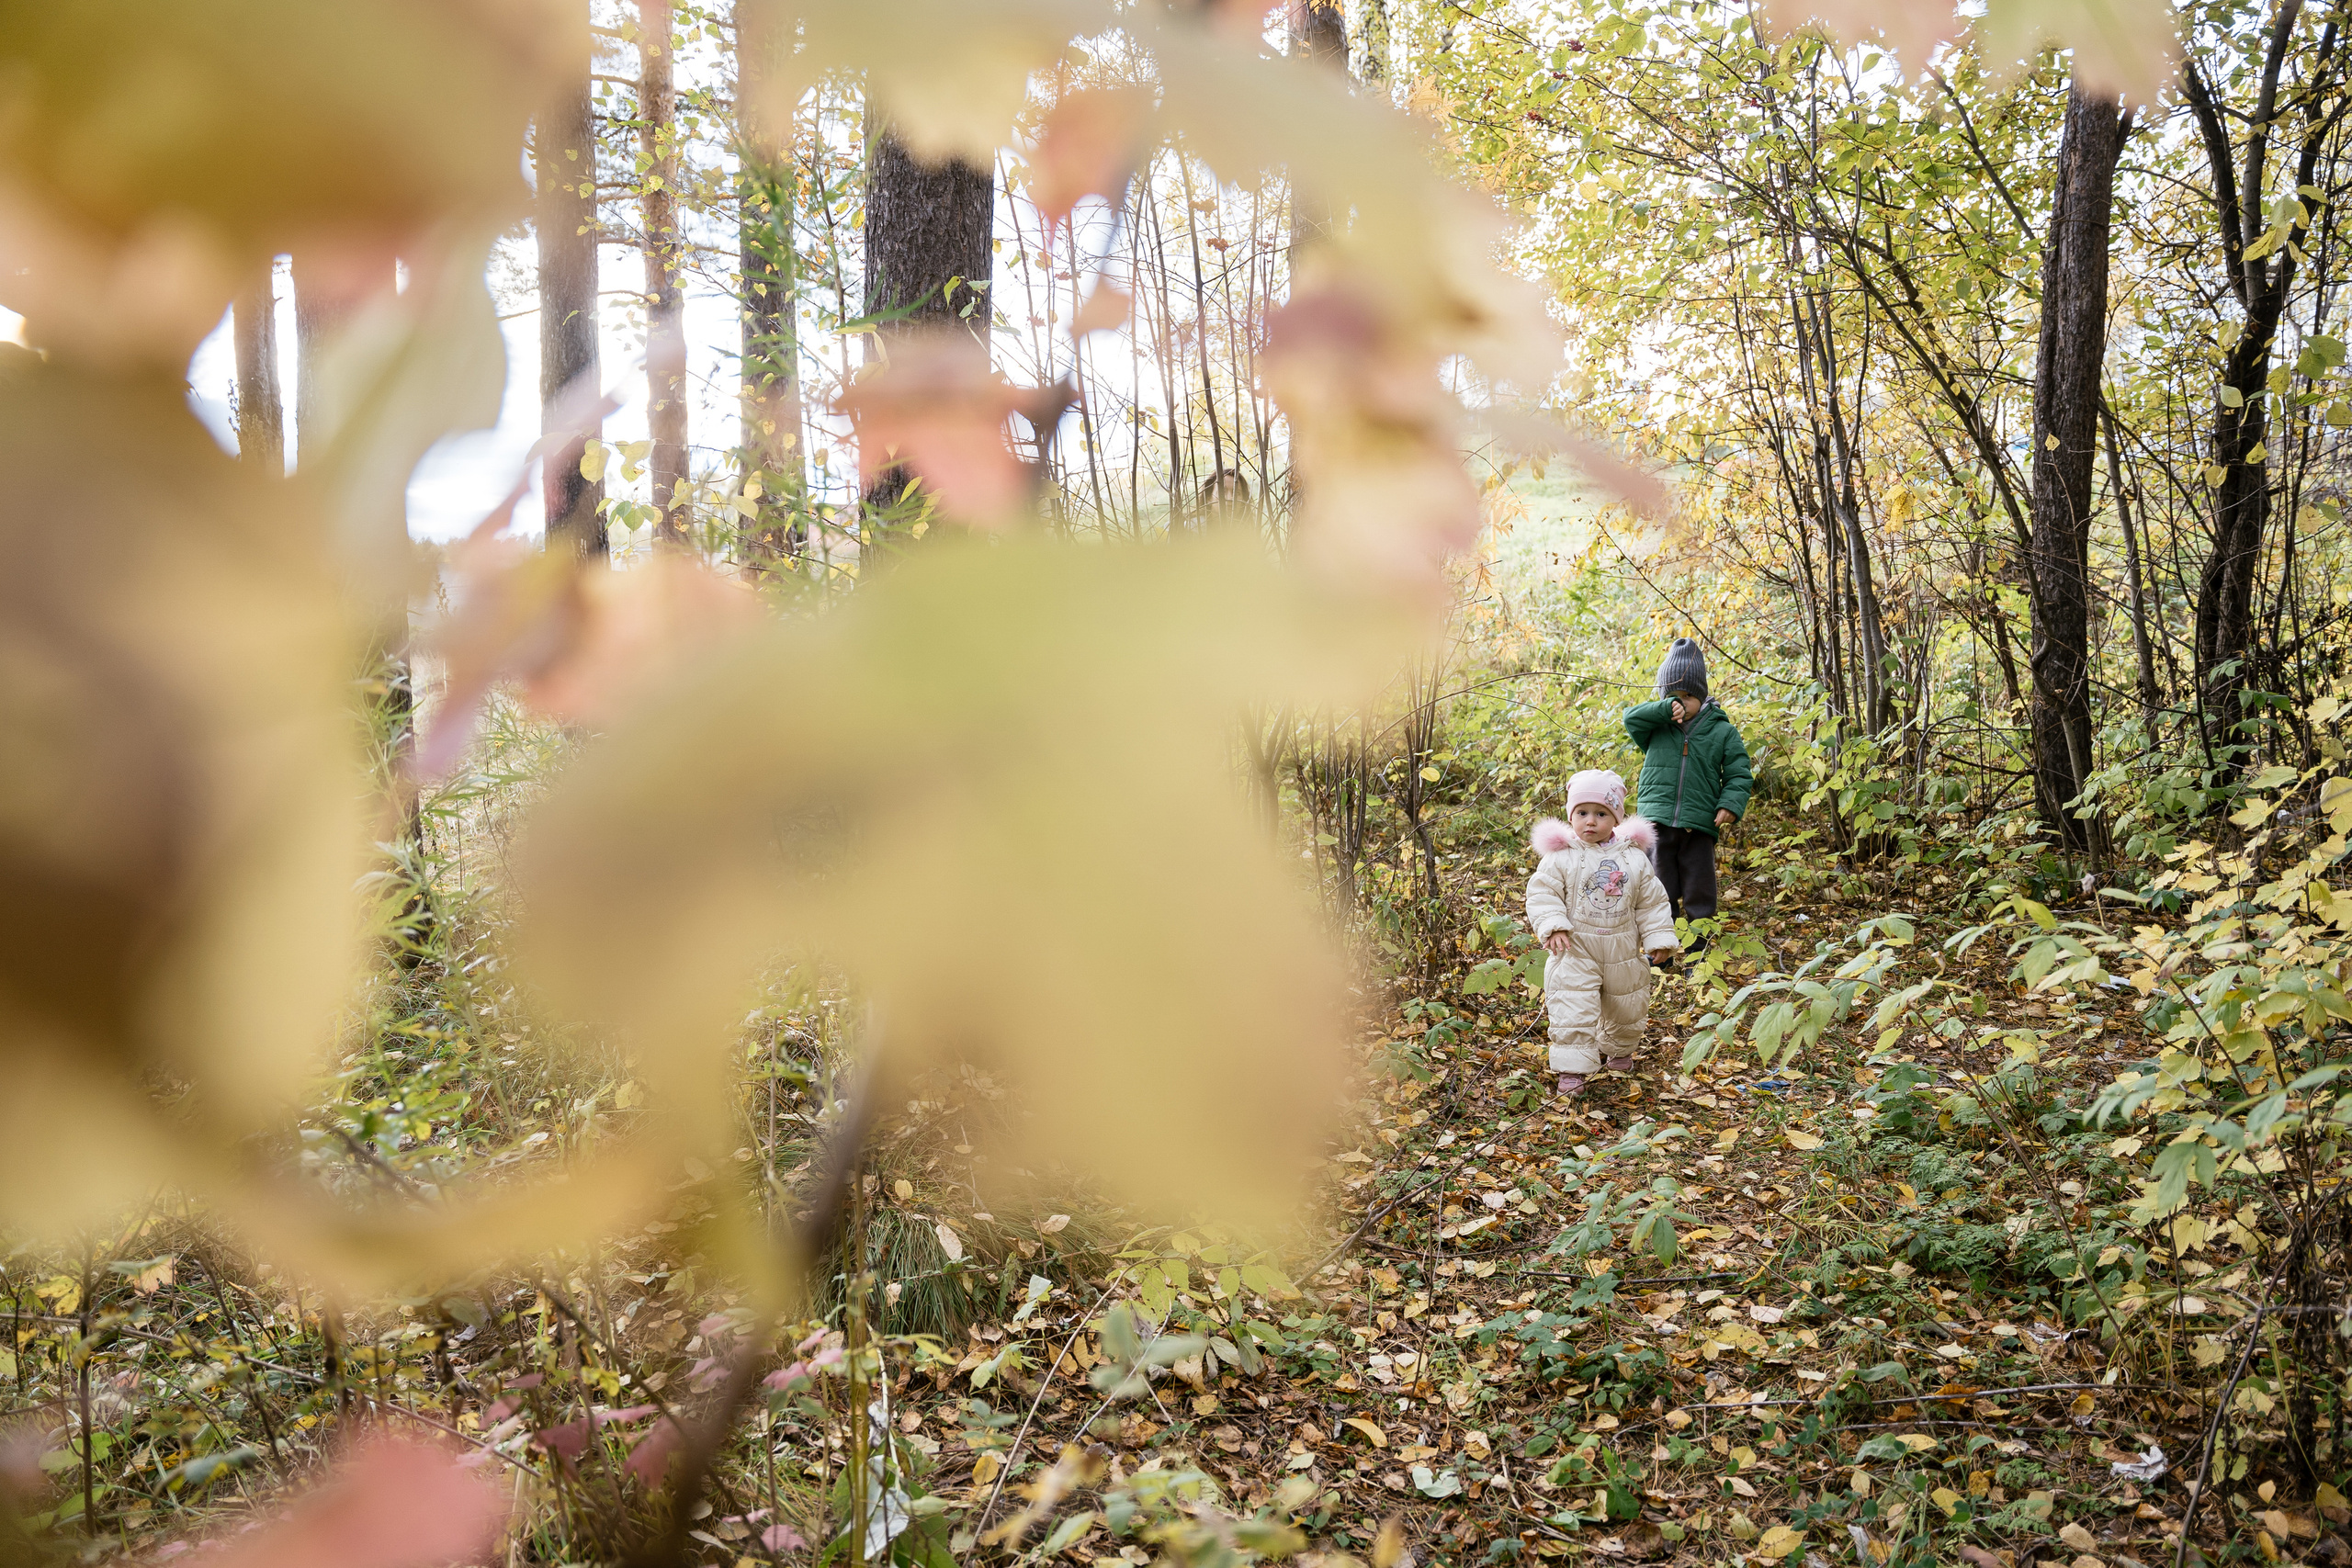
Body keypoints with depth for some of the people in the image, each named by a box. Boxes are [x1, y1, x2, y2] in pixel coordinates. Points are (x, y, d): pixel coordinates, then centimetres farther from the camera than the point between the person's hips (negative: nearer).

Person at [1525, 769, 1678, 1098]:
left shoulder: (1633, 857, -1)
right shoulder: (1562, 856, -10)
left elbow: (1652, 901, 5)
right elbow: (1542, 892, -10)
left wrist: (1659, 938, 3)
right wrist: (1553, 926, -23)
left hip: (1624, 953, 3)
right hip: (1576, 951, -3)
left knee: (1627, 1009, 19)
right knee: (1573, 1010, -10)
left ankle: (1617, 1050, 45)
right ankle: (1572, 1068, 0)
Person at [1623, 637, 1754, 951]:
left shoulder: (1722, 731, 5)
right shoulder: (1656, 727, 9)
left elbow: (1739, 775, 4)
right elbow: (1631, 717, -9)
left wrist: (1730, 805, -11)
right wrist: (1665, 709, -18)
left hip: (1699, 826, -1)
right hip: (1658, 820, 1)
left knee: (1699, 895, 5)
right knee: (1660, 893, 7)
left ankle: (1698, 954, 16)